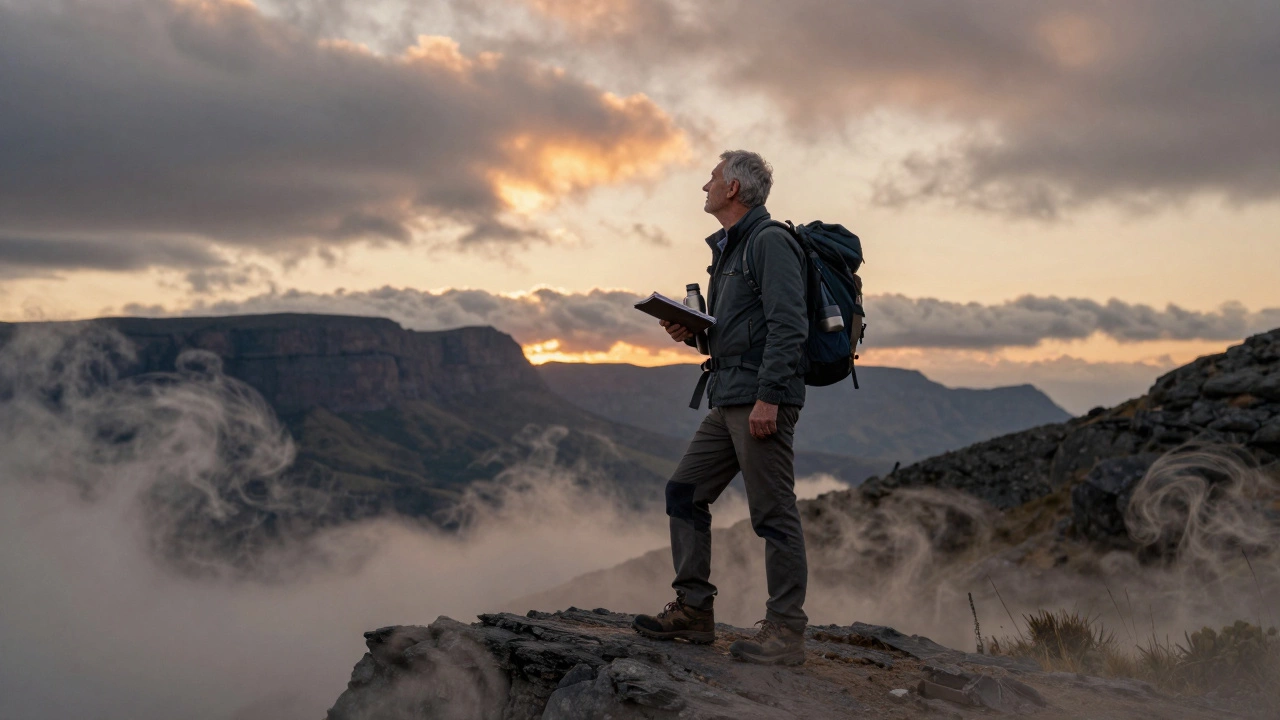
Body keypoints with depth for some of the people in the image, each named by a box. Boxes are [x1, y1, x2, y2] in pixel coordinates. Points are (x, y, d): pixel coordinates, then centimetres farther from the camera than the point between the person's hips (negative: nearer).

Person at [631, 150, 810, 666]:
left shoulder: (770, 242, -9)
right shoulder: (728, 247, 22)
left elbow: (788, 326, -18)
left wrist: (768, 397, -23)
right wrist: (693, 331, 9)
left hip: (762, 399, -10)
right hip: (728, 400, 10)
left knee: (773, 514, -5)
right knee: (684, 493, 9)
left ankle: (785, 632, 3)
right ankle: (693, 611, 16)